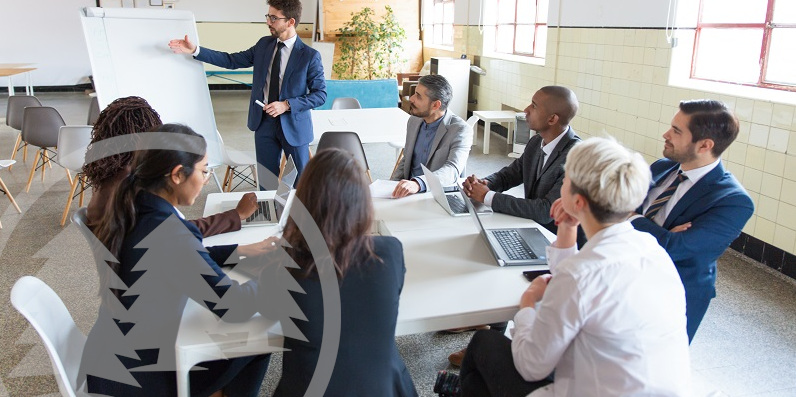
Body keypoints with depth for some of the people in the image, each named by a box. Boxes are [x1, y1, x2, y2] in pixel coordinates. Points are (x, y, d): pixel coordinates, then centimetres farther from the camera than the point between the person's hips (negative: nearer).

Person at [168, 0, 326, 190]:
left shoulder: (309, 55, -12)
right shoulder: (264, 44, 4)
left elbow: (320, 94, -11)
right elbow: (231, 60, 7)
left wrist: (287, 105, -20)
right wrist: (195, 50, -1)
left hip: (293, 125, -4)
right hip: (264, 122, 4)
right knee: (266, 180, 12)